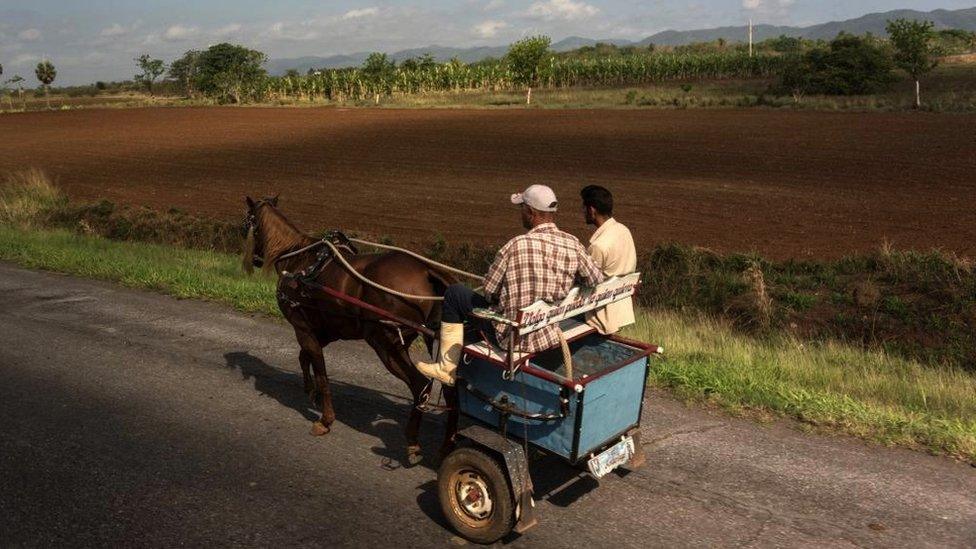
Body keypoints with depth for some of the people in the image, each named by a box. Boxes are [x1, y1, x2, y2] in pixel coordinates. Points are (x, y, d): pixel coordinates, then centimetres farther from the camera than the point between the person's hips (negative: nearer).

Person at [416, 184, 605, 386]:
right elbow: (598, 281, 5)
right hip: (552, 335, 6)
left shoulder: (516, 245, -18)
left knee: (455, 293, 11)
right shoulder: (573, 245, -5)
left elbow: (489, 292, -8)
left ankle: (447, 369, 18)